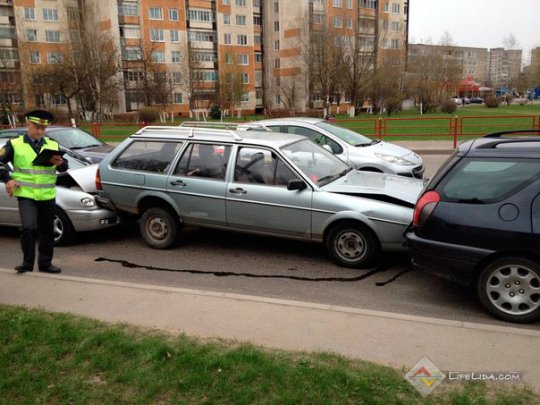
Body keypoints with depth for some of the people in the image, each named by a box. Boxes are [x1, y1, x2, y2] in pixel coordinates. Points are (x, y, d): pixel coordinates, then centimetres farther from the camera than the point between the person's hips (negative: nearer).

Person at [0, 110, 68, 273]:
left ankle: (45, 263, 20)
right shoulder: (15, 144, 3)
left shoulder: (53, 145, 12)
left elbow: (64, 167, 10)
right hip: (26, 194, -3)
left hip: (47, 195, 3)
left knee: (47, 231, 8)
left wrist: (60, 163, -12)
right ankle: (27, 263, 0)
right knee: (28, 228, -15)